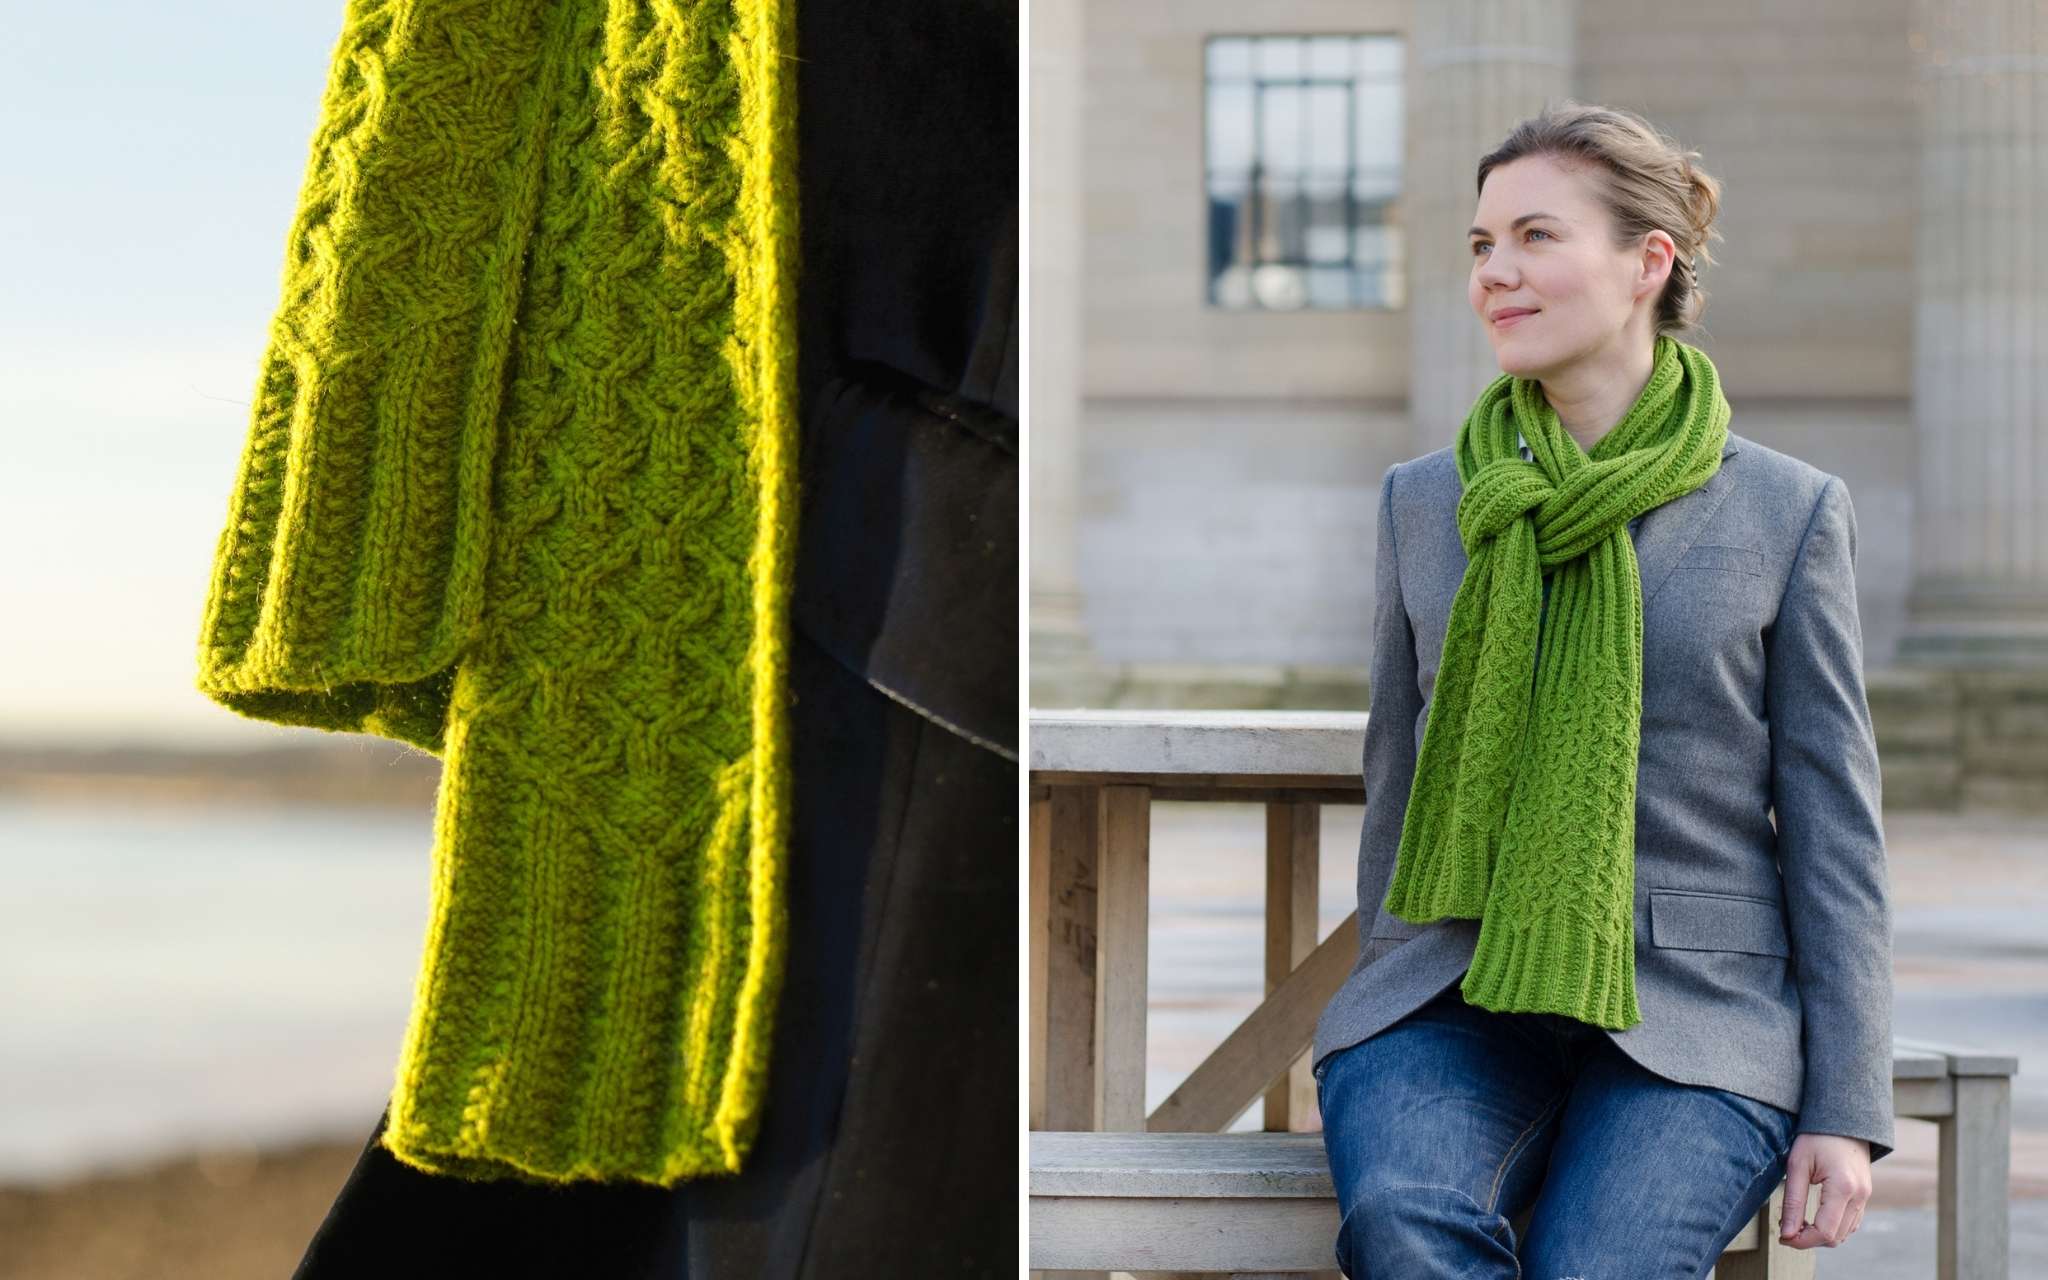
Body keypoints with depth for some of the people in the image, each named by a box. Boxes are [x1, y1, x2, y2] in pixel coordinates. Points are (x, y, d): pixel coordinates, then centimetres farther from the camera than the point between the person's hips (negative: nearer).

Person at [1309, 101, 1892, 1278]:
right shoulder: (1424, 503, 13)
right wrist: (1380, 1033, 17)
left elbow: (1836, 830, 5)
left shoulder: (1791, 513, 5)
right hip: (1453, 995, 2)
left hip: (1696, 1017, -2)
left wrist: (1847, 1110, -1)